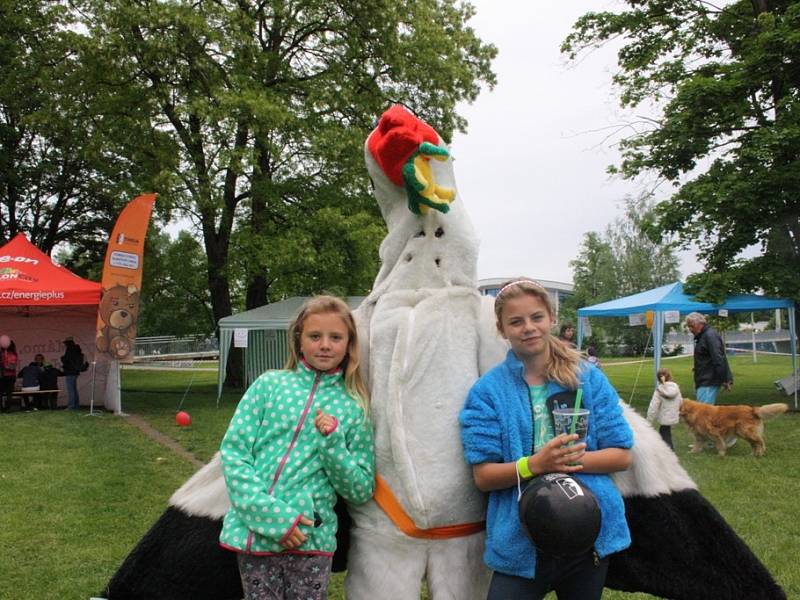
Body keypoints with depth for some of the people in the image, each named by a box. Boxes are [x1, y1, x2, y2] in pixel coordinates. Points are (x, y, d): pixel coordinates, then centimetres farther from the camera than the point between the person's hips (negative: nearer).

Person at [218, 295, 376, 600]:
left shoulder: (354, 407, 2)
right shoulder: (270, 384, 1)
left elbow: (361, 491, 2)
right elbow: (233, 452, -4)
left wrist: (333, 442, -14)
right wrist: (271, 514, -13)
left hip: (310, 537, 0)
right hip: (255, 530, 0)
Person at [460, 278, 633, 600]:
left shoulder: (589, 378, 0)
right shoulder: (487, 391, -4)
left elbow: (622, 455, 0)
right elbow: (483, 476, -8)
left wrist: (573, 460, -18)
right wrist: (534, 465, -25)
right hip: (520, 542, -2)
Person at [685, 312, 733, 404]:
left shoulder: (710, 335, -14)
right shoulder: (701, 336, 19)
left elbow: (718, 359, -20)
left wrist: (724, 379, -23)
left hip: (709, 383, -10)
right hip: (704, 382, 10)